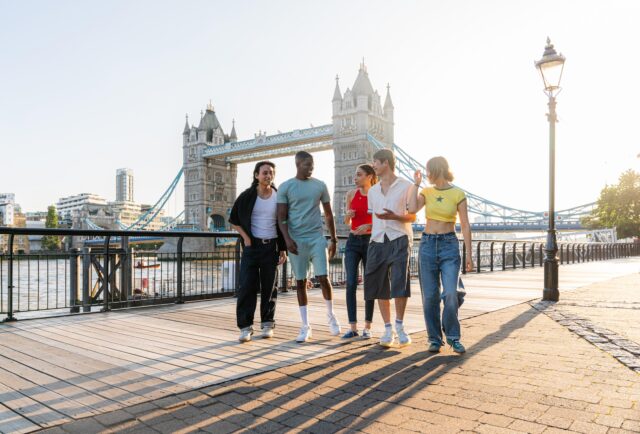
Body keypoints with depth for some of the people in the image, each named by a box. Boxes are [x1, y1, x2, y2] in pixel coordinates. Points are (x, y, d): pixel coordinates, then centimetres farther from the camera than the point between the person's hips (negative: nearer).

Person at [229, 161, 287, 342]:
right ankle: (245, 327, 2)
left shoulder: (279, 197, 2)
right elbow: (234, 220, 8)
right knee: (247, 286, -5)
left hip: (272, 246, 1)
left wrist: (283, 249, 1)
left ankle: (267, 324, 19)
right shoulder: (247, 196, -1)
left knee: (269, 287, 6)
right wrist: (246, 238, -4)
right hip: (252, 246, -1)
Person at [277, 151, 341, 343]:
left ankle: (331, 316, 19)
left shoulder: (320, 185, 7)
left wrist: (333, 239, 10)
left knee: (323, 278, -6)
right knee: (300, 282, 5)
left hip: (317, 238, 1)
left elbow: (328, 214, 12)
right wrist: (287, 239, -16)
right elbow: (282, 217, -2)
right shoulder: (285, 187, 1)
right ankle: (305, 326, 13)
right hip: (296, 240, -1)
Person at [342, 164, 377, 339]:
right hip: (353, 241, 3)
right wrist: (347, 215, -6)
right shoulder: (351, 194, 7)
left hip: (370, 241, -3)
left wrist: (369, 226, -21)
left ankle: (367, 327, 15)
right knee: (351, 284, -4)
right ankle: (353, 328, 2)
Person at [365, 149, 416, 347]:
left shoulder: (405, 186, 3)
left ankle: (399, 326, 4)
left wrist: (395, 216, -15)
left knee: (399, 283, -14)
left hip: (399, 240, -4)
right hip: (378, 242, 5)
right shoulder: (372, 191, 18)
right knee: (379, 287, 2)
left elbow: (412, 217, 3)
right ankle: (388, 329, 14)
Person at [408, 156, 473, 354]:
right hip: (427, 244, 3)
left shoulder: (458, 194, -2)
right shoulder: (426, 191, 7)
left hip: (449, 245, -3)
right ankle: (435, 339, 16)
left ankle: (453, 337, 8)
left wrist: (469, 254, -3)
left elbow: (465, 225, 0)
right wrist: (416, 183, -4)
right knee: (430, 296, 3)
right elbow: (412, 209, -12)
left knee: (451, 294, -13)